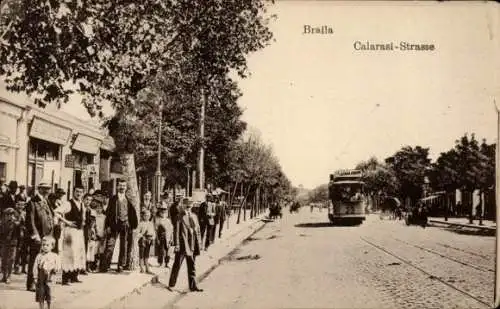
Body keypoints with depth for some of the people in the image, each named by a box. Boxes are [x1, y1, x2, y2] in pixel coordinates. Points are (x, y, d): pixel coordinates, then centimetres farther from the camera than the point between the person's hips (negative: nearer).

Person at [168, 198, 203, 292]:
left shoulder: (194, 216, 10)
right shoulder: (180, 217, -7)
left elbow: (197, 231, 14)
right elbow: (177, 231, -9)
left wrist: (199, 244, 10)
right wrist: (176, 245, -12)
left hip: (192, 246, 5)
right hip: (182, 245, -5)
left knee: (192, 267, 11)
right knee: (177, 265, 5)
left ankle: (193, 286, 17)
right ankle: (171, 284, 20)